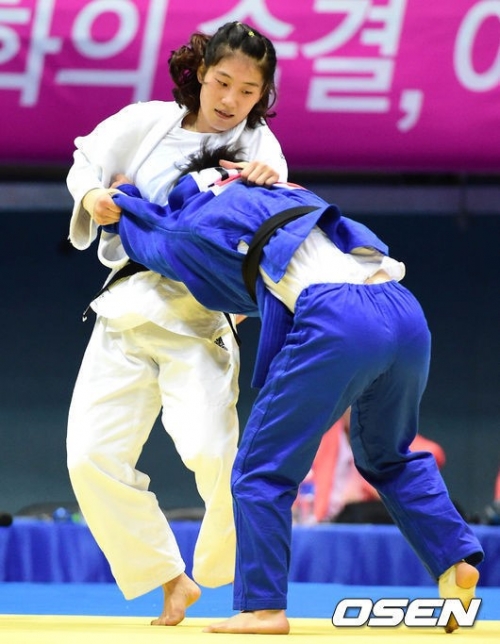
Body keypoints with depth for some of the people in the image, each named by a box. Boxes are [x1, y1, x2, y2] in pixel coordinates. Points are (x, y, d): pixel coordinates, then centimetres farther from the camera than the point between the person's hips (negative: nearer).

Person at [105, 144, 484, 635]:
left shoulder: (204, 219, 17)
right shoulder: (289, 196, 33)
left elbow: (144, 230, 39)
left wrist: (122, 194, 57)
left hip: (336, 324, -6)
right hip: (406, 314, 6)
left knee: (262, 469, 7)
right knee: (387, 456, 29)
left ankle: (262, 606, 5)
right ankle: (455, 561, 15)